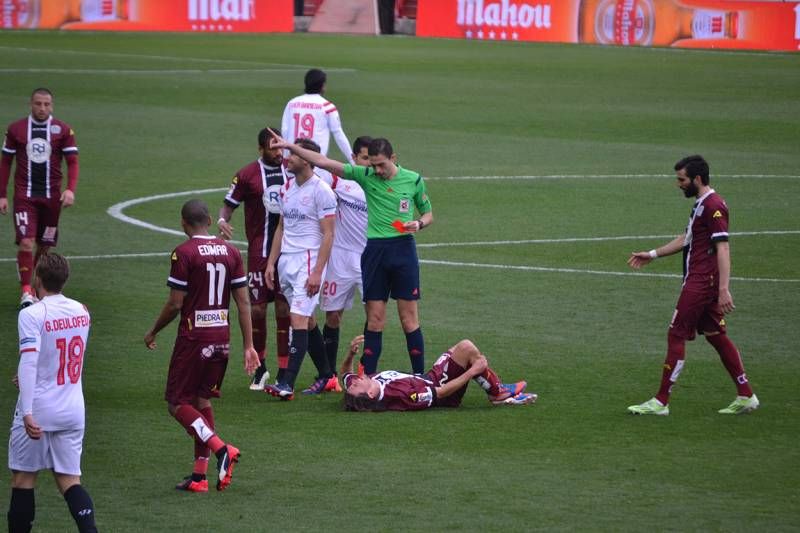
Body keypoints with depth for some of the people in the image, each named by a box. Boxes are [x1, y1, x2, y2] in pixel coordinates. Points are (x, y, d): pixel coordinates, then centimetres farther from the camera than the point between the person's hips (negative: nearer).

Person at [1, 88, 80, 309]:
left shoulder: (63, 130, 1)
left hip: (51, 197, 1)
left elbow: (72, 161, 1)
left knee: (45, 245, 7)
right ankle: (26, 292, -13)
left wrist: (70, 189, -15)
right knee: (26, 243, -15)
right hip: (24, 196, -1)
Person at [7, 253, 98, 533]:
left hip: (38, 410, -5)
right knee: (69, 480, 7)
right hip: (73, 411, 5)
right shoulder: (81, 311, 7)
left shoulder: (32, 314, -13)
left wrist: (27, 412, -27)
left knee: (23, 478, 8)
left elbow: (28, 362, -23)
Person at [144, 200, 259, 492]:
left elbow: (175, 304, -11)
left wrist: (153, 332, 5)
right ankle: (199, 474, 13)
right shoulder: (230, 251, 6)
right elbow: (243, 302, 6)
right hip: (222, 338, 6)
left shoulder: (184, 253, -11)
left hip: (193, 338, -6)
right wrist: (249, 345, 10)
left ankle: (221, 449, -17)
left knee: (178, 404, 2)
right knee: (202, 400, 15)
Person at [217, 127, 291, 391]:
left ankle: (284, 372, 4)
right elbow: (228, 204, 2)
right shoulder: (247, 174, -2)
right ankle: (259, 369, 16)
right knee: (258, 309, 0)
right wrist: (222, 220, -19)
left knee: (284, 309, 0)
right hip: (259, 252, -2)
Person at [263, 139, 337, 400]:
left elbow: (328, 235, -12)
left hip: (308, 260, -8)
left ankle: (287, 383, -19)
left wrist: (317, 272, -17)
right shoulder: (287, 189, 14)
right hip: (286, 260, 8)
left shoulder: (321, 191, -10)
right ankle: (325, 375, 22)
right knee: (307, 321, 12)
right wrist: (271, 263, 13)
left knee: (299, 320, -14)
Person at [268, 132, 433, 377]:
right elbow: (324, 162, -1)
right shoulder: (366, 176, 3)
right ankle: (368, 377, 6)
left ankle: (419, 375, 5)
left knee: (409, 319, -1)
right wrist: (289, 146, -7)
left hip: (403, 248, -1)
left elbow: (428, 214, 15)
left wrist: (418, 223, -8)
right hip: (374, 250, 1)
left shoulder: (413, 180, 3)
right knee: (374, 319, 2)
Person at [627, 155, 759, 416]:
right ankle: (746, 396, 14)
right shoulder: (702, 204, 16)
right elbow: (686, 239, 29)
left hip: (701, 283, -10)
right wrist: (652, 254, 30)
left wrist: (724, 289, -27)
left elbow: (723, 248, -22)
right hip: (701, 283, 10)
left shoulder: (713, 206, -16)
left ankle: (661, 402, -2)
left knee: (676, 336, -6)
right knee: (716, 336, 12)